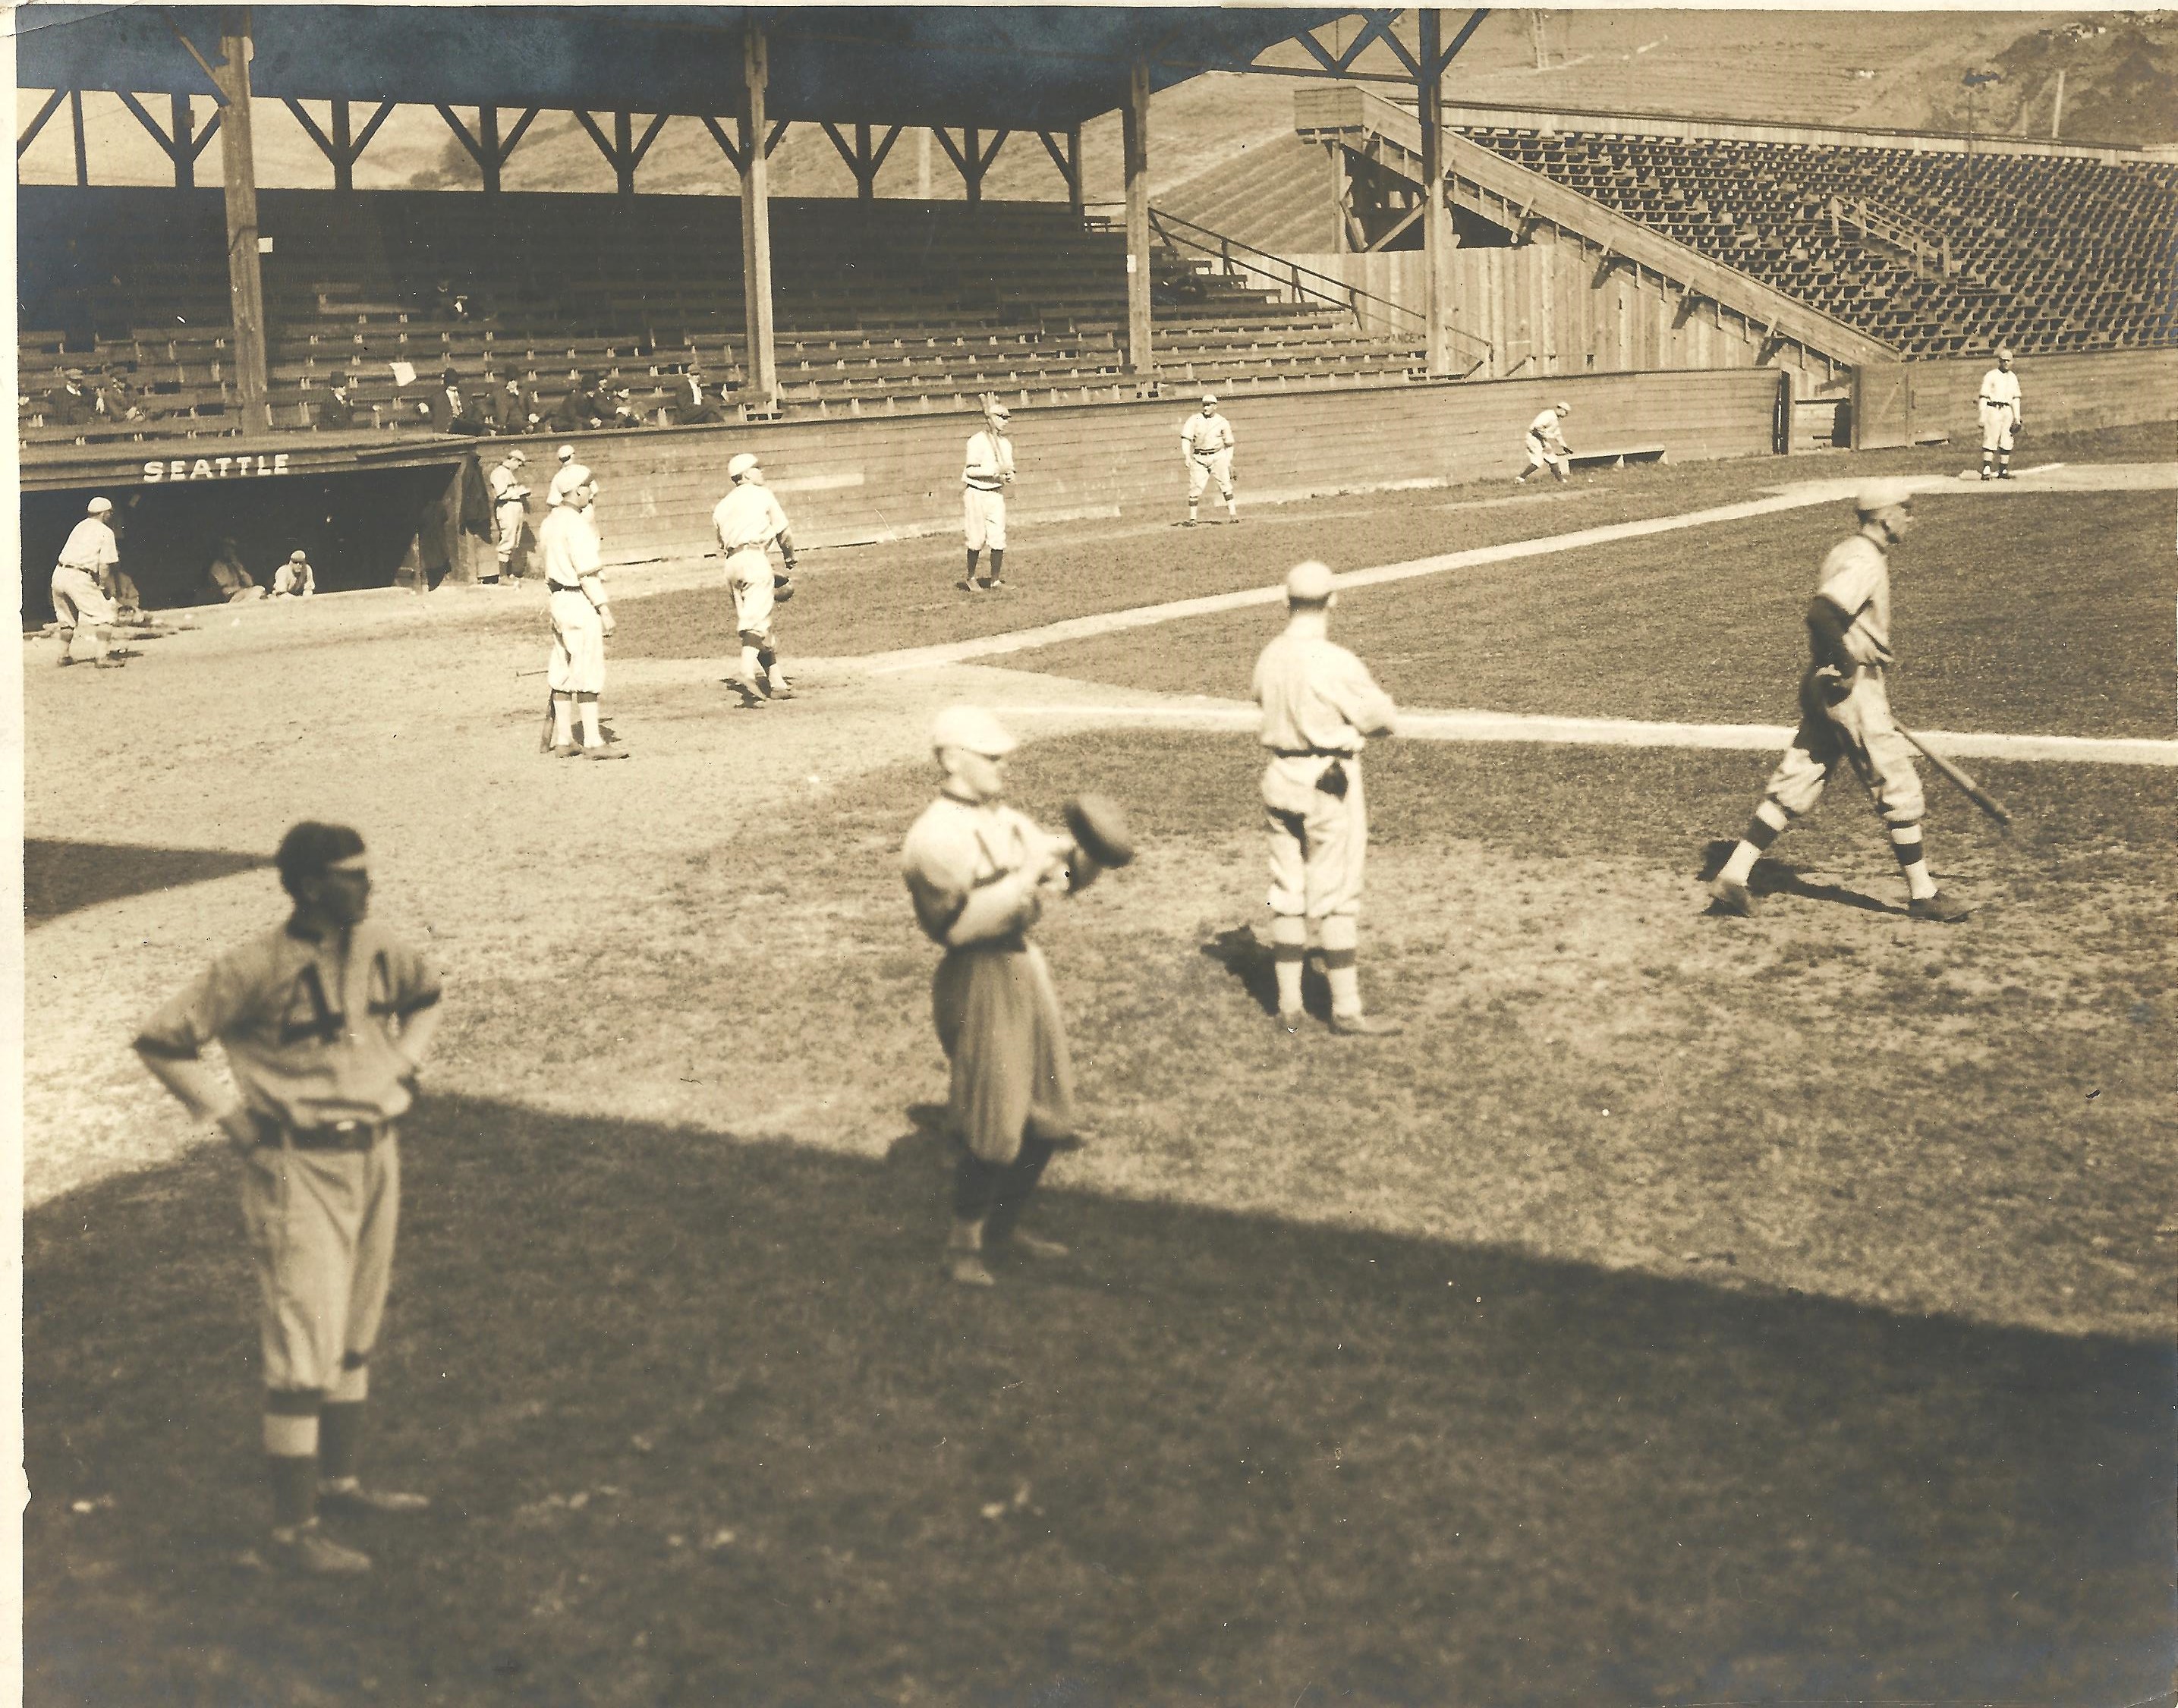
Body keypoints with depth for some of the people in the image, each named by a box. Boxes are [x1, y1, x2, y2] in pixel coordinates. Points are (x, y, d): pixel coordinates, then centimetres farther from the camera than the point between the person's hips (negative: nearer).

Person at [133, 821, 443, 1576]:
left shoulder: (378, 948, 1)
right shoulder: (257, 967, -18)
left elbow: (424, 996, 23)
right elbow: (161, 1041, -14)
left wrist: (403, 1069, 12)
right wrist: (233, 1117, -12)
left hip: (375, 1157, 7)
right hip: (298, 1168, -7)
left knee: (356, 1334, 18)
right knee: (305, 1346, -6)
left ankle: (339, 1480, 34)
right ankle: (294, 1529, 3)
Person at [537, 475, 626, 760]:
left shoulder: (549, 523, 13)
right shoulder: (577, 524, -16)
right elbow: (586, 573, -19)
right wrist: (604, 607, -18)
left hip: (557, 599, 9)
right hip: (579, 601, -9)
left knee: (562, 672, 11)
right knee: (588, 672, -7)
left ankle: (563, 741, 14)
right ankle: (593, 742, -6)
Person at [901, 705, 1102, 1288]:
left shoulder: (1004, 819, 12)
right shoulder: (935, 836, -15)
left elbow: (1060, 866, 15)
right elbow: (957, 922, -24)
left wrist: (1087, 856, -7)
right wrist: (1024, 885, -26)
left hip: (1024, 964, 9)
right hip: (978, 978, -9)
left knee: (1047, 1116, 13)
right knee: (991, 1123, -4)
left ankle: (1004, 1224, 31)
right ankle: (964, 1242, 14)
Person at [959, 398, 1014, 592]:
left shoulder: (1005, 443, 10)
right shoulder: (977, 441, -10)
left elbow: (1008, 470, 15)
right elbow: (971, 470, -15)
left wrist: (1009, 477, -7)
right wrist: (995, 470, -21)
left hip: (996, 493, 5)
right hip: (976, 493, -5)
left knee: (998, 539, -3)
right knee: (978, 539, -2)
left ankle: (995, 580, 6)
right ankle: (970, 578, 17)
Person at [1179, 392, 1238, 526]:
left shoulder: (1223, 423, 2)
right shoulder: (1194, 420, 0)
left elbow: (1229, 444, 12)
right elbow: (1186, 438, -5)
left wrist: (1229, 461, 7)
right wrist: (1187, 456, -17)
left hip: (1218, 456, 0)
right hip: (1199, 458, 0)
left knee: (1225, 484, -12)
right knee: (1195, 488, -3)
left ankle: (1232, 514, -11)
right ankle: (1192, 519, 6)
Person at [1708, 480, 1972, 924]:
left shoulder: (1850, 551, 15)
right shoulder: (1866, 562, -16)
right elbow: (1821, 612, -29)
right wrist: (1846, 665, -21)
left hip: (1823, 686, 10)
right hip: (1850, 687, -10)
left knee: (1797, 786, 10)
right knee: (1899, 786, 0)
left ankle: (1733, 875, 7)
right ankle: (1922, 895, 8)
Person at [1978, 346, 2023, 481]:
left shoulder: (2013, 377, 15)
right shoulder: (1991, 376, -1)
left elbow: (2015, 399, 19)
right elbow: (1984, 398, -4)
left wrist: (2017, 418, 13)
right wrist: (1982, 418, -11)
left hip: (2008, 411, 5)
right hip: (1993, 409, -5)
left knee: (2007, 442, 3)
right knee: (1990, 440, -11)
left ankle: (2003, 471, 8)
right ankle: (1986, 471, -15)